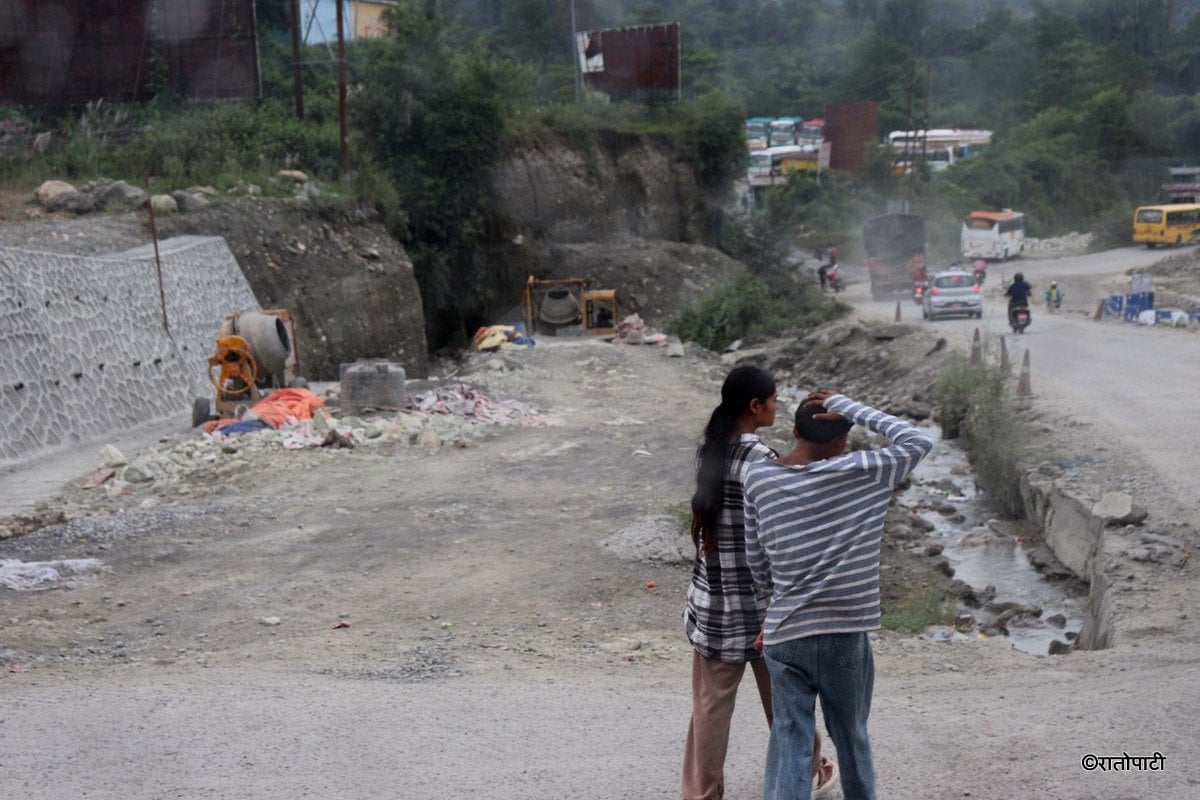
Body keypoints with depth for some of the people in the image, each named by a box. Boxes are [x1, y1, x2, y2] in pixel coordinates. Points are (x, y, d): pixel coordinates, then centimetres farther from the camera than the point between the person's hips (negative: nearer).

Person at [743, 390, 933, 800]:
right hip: (846, 634, -1)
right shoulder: (862, 473, -10)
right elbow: (919, 441, 4)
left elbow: (756, 560, 7)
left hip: (785, 635, 1)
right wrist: (850, 408, -2)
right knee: (852, 738, 18)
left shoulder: (758, 478, -1)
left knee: (789, 745, 6)